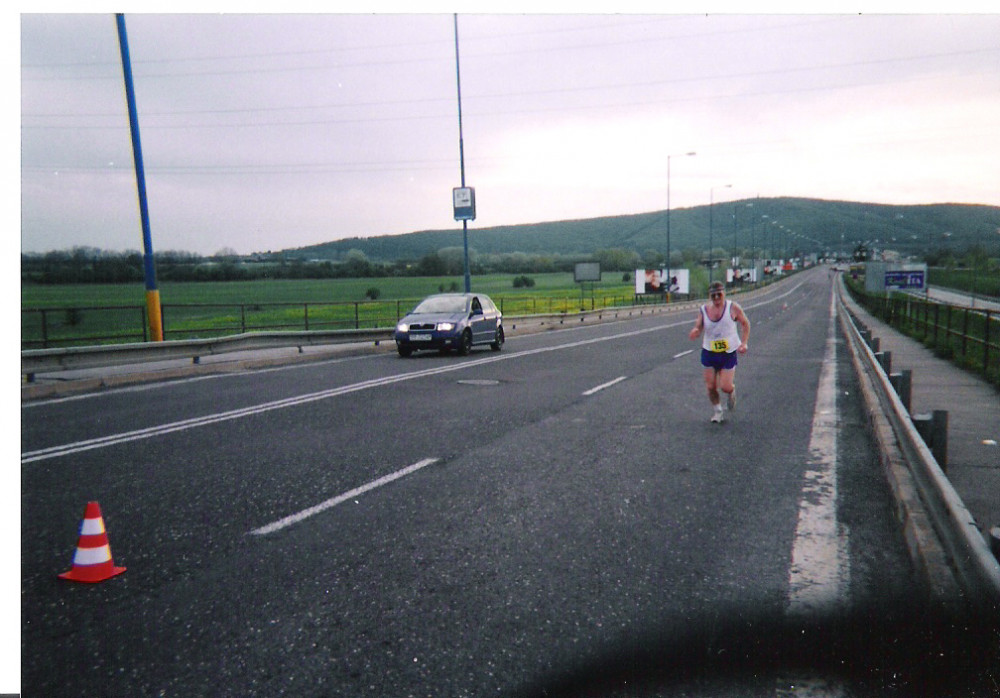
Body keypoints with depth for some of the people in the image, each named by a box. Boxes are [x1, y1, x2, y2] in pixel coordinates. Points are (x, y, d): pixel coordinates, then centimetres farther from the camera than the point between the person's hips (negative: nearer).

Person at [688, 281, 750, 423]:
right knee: (711, 387, 3)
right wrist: (695, 332, -23)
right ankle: (717, 411, 27)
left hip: (729, 353, -2)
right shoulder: (703, 310, -2)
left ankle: (732, 392, 29)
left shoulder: (733, 308, -8)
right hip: (709, 353, 2)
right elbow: (698, 328, 3)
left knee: (725, 387, -9)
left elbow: (745, 324, 3)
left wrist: (744, 343, -7)